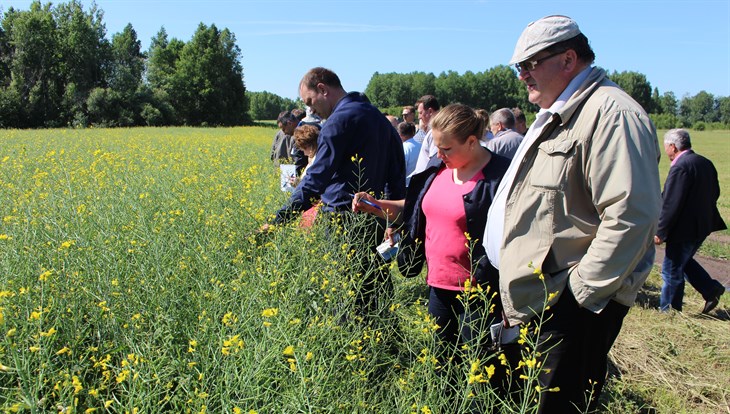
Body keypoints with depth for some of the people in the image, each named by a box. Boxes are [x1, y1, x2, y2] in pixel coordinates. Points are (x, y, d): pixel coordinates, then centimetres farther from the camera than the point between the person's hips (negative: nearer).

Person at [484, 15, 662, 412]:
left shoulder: (611, 114, -16)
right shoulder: (557, 116, 18)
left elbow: (629, 216, -25)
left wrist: (581, 294, -19)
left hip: (573, 308, -10)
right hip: (534, 303, 10)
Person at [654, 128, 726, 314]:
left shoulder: (680, 167, -21)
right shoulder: (705, 163, 7)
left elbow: (671, 205, -23)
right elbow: (715, 193, 16)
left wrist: (660, 232, -17)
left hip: (685, 228, -9)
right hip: (703, 225, 9)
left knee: (672, 270, 4)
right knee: (684, 261, 25)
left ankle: (668, 310, 14)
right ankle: (711, 289, 21)